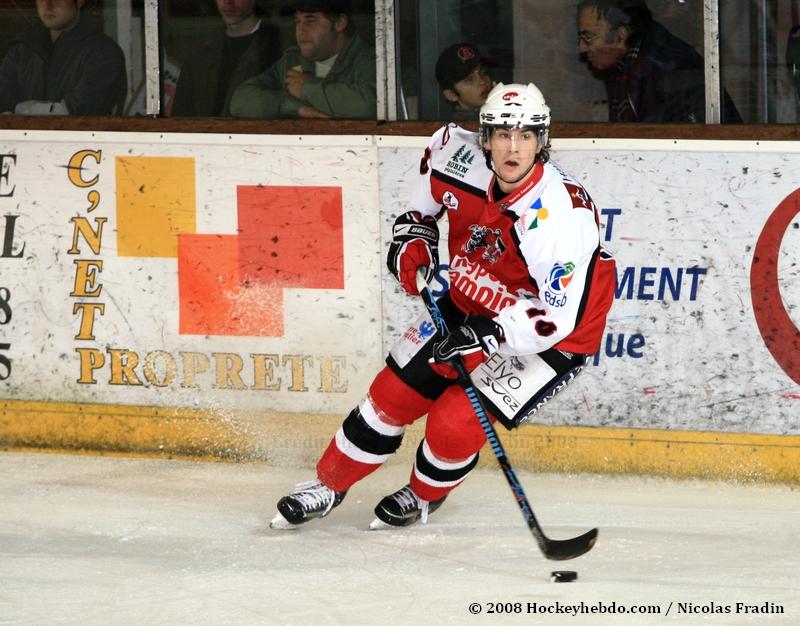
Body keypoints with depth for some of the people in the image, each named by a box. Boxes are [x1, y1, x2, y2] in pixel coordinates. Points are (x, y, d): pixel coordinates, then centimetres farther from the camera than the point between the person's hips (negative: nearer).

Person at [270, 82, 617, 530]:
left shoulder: (561, 215, -35)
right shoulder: (461, 157, -18)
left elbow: (560, 317, -32)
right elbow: (439, 145, 10)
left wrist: (486, 336, -42)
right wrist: (414, 232, 0)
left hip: (546, 337, -6)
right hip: (469, 305, 6)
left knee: (453, 425, -14)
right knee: (392, 396, 7)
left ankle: (425, 495, 20)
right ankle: (328, 485, 30)